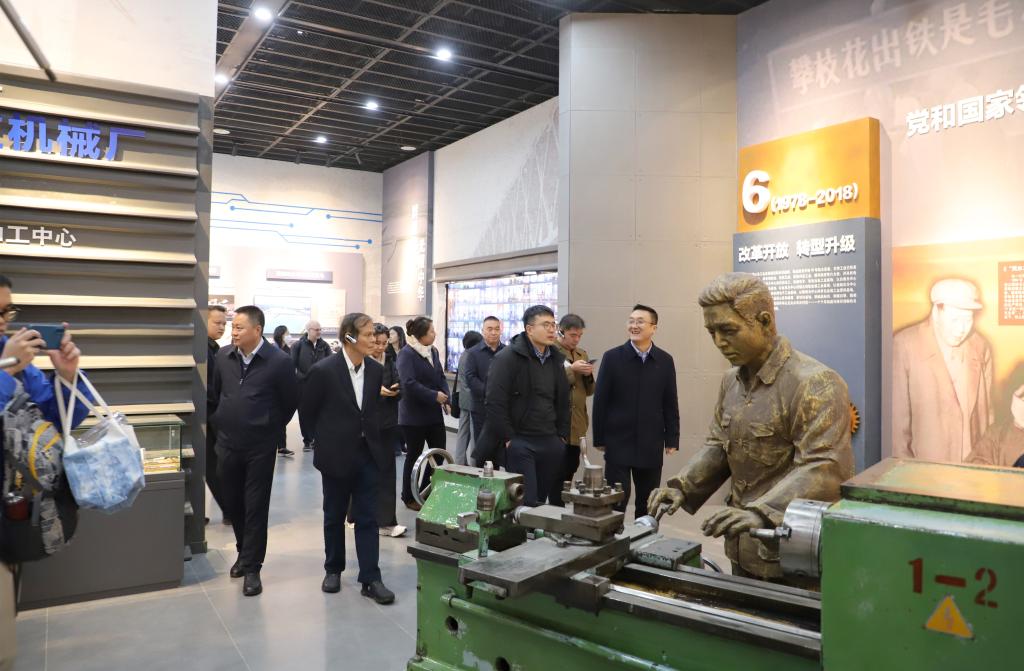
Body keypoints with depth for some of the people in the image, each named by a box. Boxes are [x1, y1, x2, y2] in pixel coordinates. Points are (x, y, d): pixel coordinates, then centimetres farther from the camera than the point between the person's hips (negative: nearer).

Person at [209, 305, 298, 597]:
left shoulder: (279, 361, -14)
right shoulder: (223, 356, 0)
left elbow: (290, 401, -3)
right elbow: (215, 393, 15)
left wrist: (272, 428, 4)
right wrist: (220, 422, 16)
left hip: (260, 446, -4)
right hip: (227, 443, 5)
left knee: (256, 507, 2)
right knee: (233, 502, 15)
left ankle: (252, 567, 12)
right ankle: (245, 552, 36)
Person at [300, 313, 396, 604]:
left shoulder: (376, 370, -2)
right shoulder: (323, 371, -14)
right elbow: (307, 412, -2)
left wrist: (372, 437, 7)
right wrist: (326, 441, 5)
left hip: (368, 454, 3)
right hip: (337, 455, -3)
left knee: (368, 518, 4)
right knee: (334, 516, 14)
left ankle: (370, 579, 10)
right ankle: (333, 570, 31)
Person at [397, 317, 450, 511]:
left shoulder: (433, 351, 8)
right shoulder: (406, 354, -15)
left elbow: (441, 377, 12)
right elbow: (409, 384, -24)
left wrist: (446, 399, -4)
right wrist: (434, 396, -21)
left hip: (433, 413, 7)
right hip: (414, 416, -7)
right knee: (414, 455, 5)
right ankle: (409, 497, 20)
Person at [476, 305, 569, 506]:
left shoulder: (556, 359, 11)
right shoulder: (507, 358, -9)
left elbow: (563, 401, 17)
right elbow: (494, 402, -13)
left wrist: (562, 435, 10)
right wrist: (508, 438, -13)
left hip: (551, 443, 6)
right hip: (519, 442, -6)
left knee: (540, 500, 9)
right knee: (526, 502, -8)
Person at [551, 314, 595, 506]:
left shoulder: (583, 354, 14)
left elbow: (590, 391, 16)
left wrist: (588, 375, -4)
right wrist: (571, 369, -16)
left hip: (577, 423, 7)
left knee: (570, 469, 12)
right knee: (558, 472, -3)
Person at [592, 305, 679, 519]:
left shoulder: (665, 360, 2)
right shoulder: (612, 357, -3)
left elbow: (670, 403, 5)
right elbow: (600, 400, -3)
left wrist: (672, 439, 2)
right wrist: (599, 438, -4)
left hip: (651, 445, 2)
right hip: (618, 442, -2)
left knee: (648, 503, 12)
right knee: (615, 501, 3)